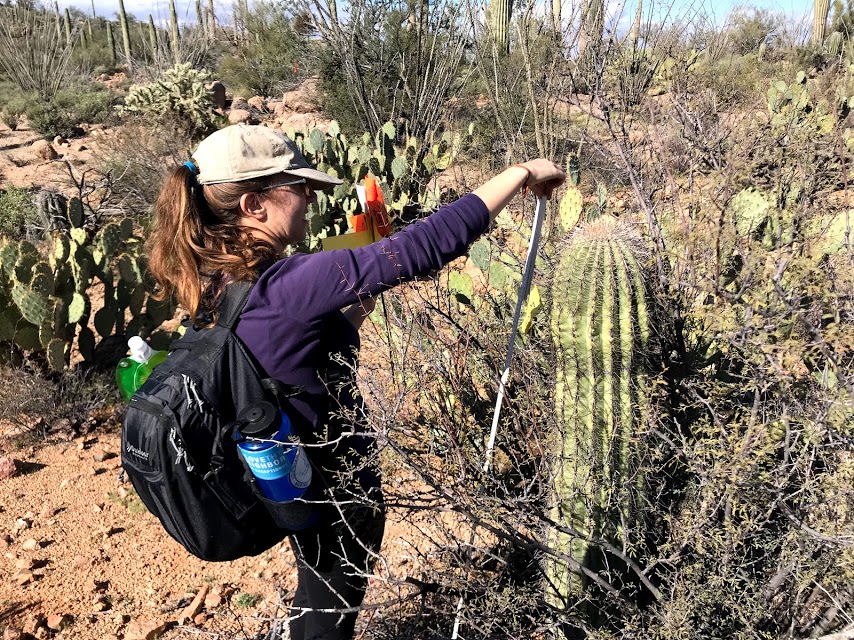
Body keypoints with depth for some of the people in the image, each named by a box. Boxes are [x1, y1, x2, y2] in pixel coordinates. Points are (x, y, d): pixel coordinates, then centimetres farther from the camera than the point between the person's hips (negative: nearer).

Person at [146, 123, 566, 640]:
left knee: (316, 596, 33)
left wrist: (364, 302, 5)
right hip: (336, 487, -8)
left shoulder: (219, 285, -4)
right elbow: (424, 246, -35)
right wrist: (522, 173, -26)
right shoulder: (286, 283, -32)